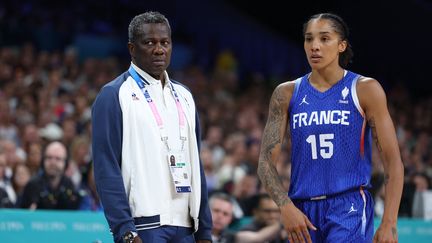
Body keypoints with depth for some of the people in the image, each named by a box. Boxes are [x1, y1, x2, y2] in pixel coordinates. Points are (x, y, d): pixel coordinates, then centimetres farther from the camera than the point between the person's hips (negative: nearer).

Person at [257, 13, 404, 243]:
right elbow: (266, 161, 4)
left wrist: (389, 224, -11)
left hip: (350, 209, -4)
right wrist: (286, 207, -13)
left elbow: (393, 161, -2)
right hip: (303, 210, 4)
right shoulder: (287, 94, 8)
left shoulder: (364, 90, 0)